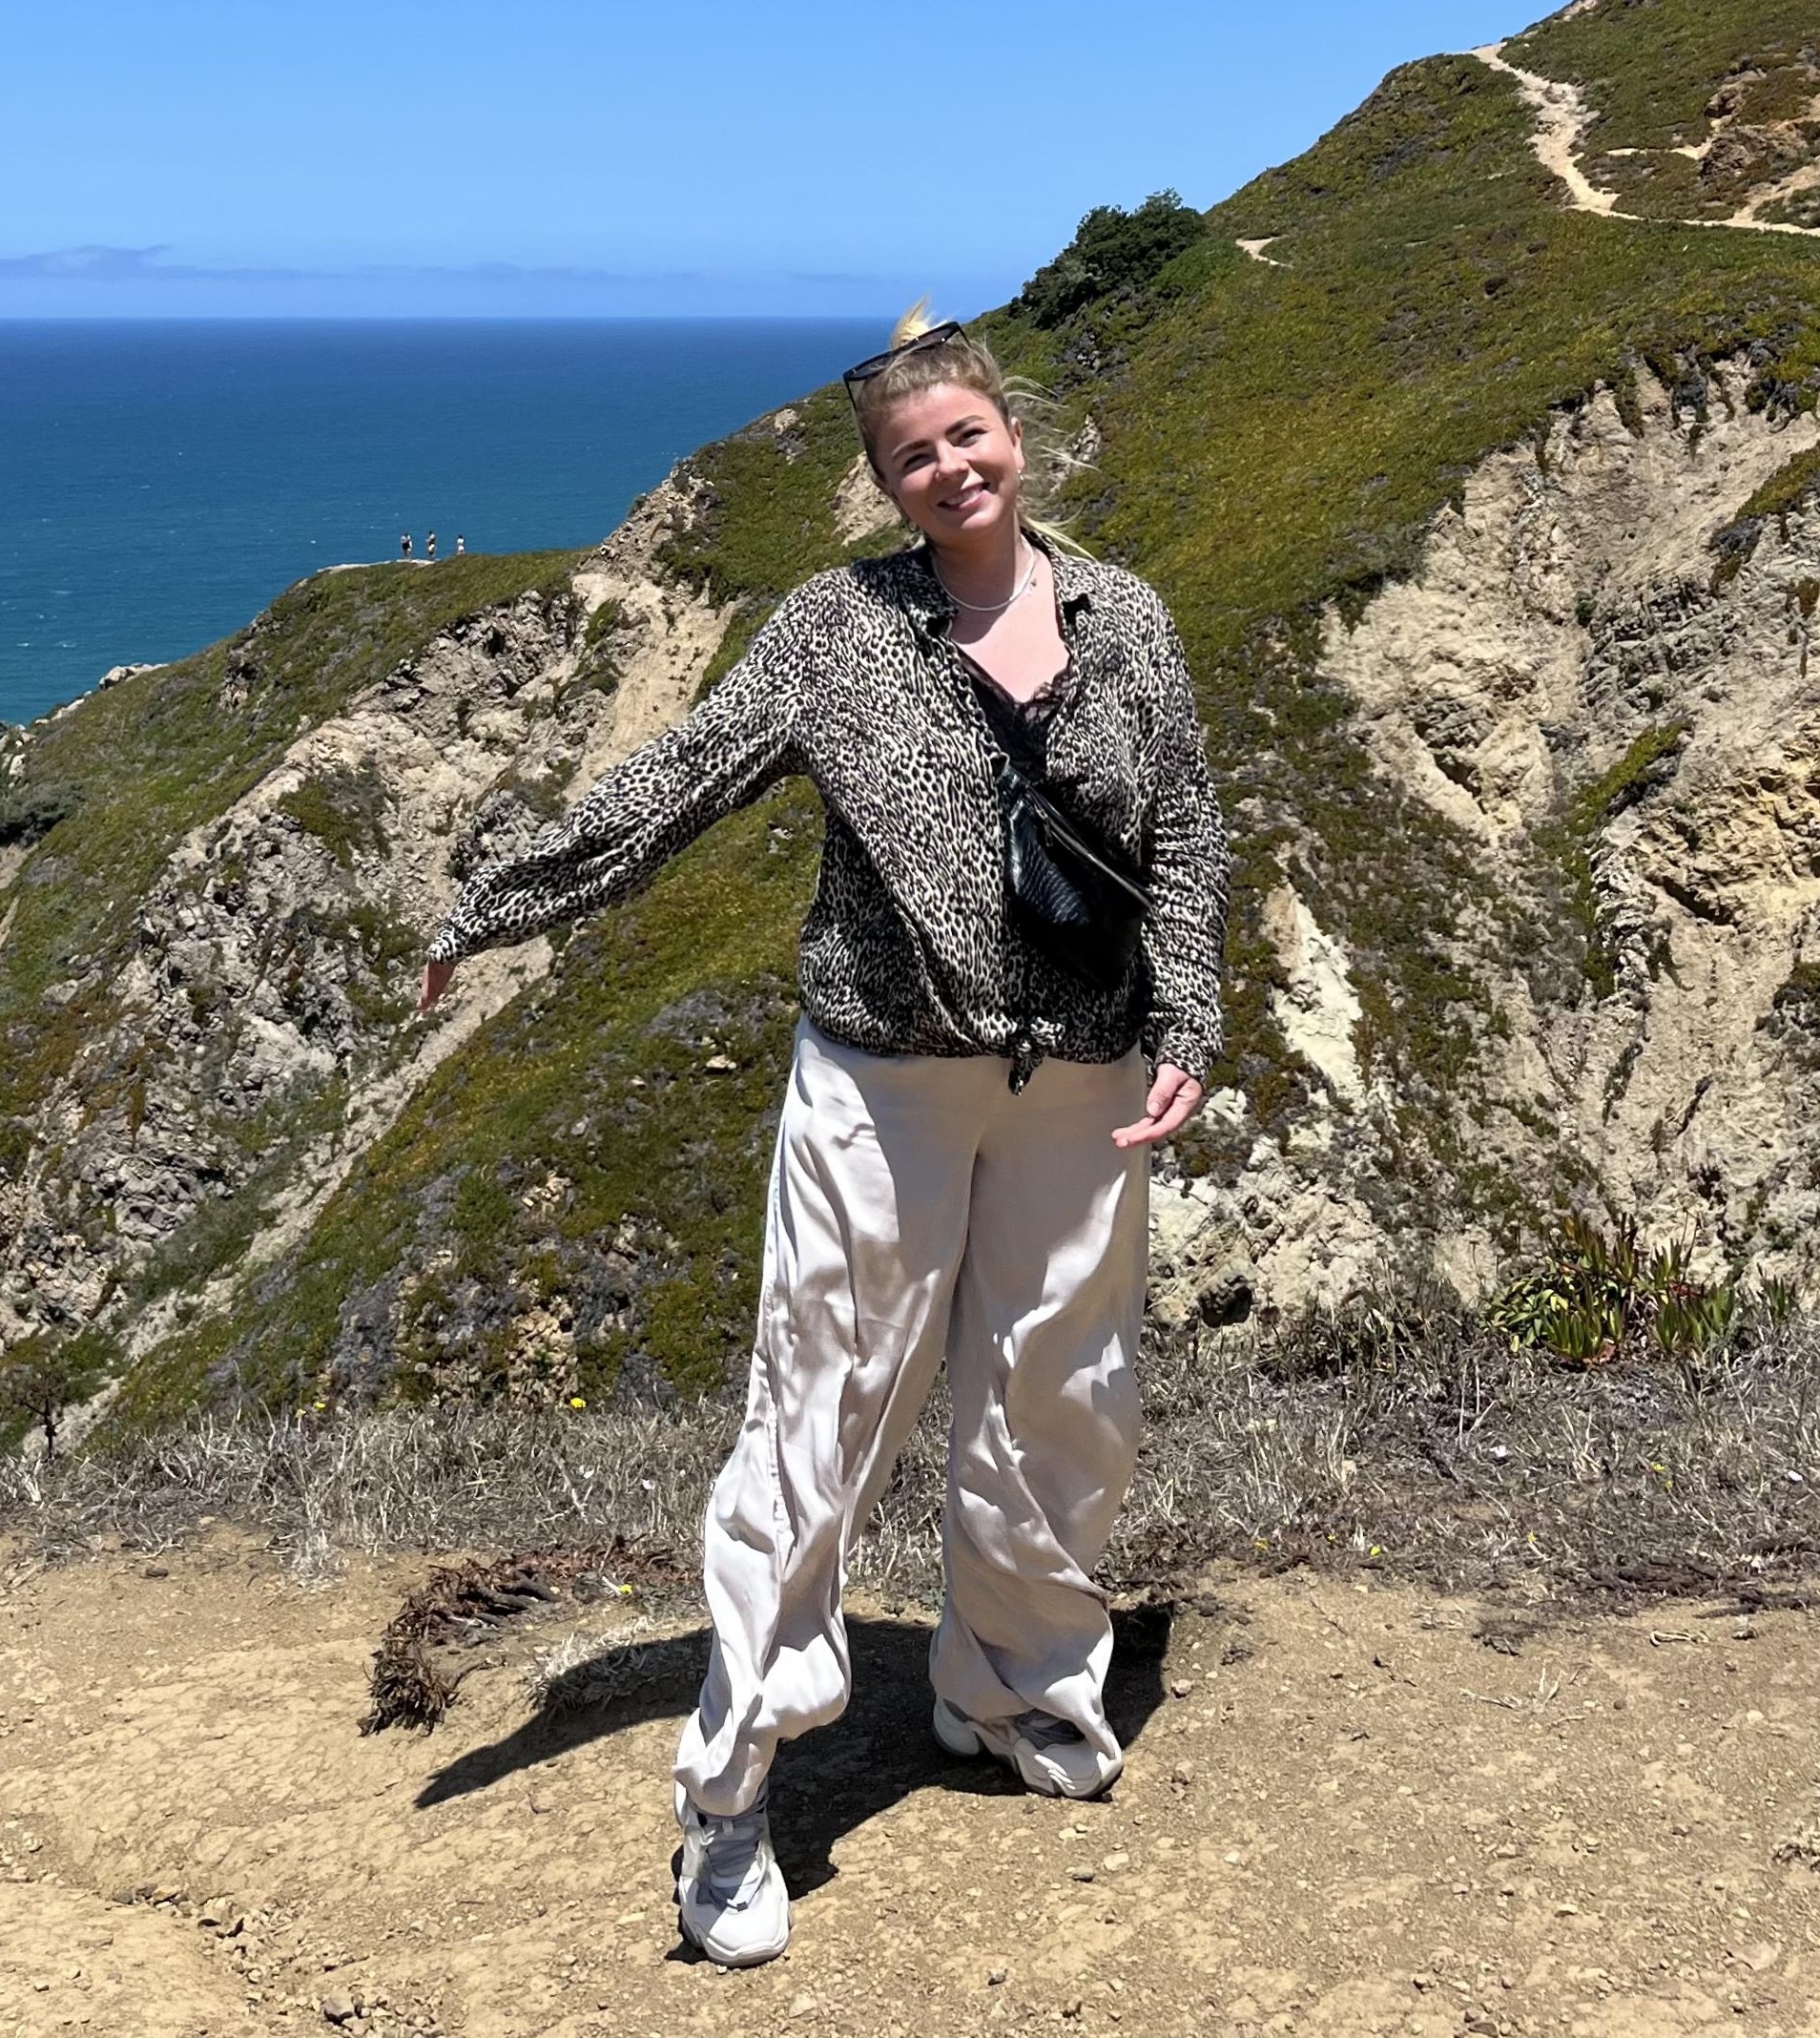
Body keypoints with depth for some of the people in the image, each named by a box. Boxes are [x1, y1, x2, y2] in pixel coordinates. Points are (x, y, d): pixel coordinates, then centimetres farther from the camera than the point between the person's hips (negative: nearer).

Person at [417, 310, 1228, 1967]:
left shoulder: (1126, 621, 4)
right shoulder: (840, 628, -2)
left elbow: (1186, 843, 6)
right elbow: (676, 783, -2)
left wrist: (1186, 1037, -4)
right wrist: (497, 909, -4)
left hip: (1082, 1085, 3)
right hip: (886, 1080, -3)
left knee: (1057, 1402, 14)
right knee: (822, 1410, -1)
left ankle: (1016, 1689, 38)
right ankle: (733, 1786, 10)